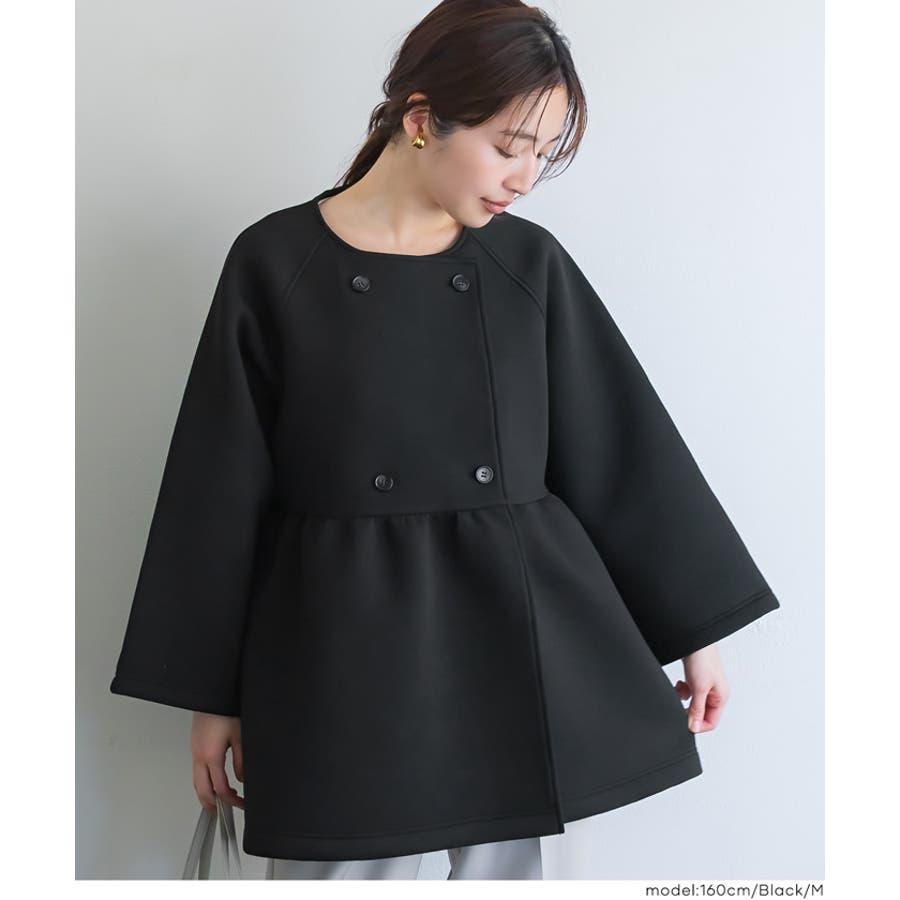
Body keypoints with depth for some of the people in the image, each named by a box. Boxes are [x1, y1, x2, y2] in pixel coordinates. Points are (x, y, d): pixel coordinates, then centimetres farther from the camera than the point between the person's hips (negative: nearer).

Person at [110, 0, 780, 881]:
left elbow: (625, 449, 6)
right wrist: (212, 696, 1)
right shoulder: (277, 264, -5)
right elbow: (223, 491, -2)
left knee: (504, 864, 13)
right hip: (345, 648, -3)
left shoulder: (530, 264, 3)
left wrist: (699, 631, 8)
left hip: (514, 632, 3)